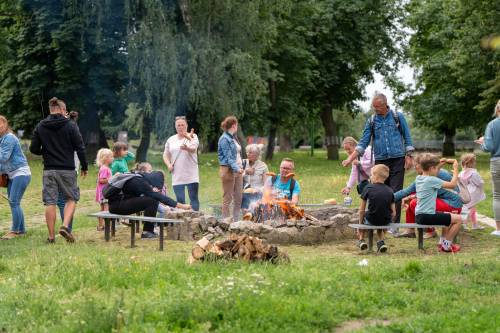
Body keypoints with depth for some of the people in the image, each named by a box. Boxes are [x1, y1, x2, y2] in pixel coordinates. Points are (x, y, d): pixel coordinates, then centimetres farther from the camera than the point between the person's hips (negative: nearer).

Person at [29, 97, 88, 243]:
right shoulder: (70, 125, -4)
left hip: (49, 170, 2)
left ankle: (51, 236, 5)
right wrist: (84, 167, 5)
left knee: (50, 202, 5)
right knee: (72, 198, 13)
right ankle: (65, 226, -7)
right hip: (67, 170, -2)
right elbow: (80, 148, -6)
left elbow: (34, 149, 3)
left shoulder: (40, 127, 4)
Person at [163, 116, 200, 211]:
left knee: (194, 199, -6)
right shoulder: (171, 140, 13)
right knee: (180, 200, 4)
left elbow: (193, 149, -18)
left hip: (191, 176, -3)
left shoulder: (192, 137, 1)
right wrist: (168, 164, -2)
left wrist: (187, 148, -41)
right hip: (177, 176, 3)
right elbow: (165, 155, 19)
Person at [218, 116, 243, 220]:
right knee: (227, 198, -4)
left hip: (237, 170, 9)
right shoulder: (224, 139, -10)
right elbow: (228, 157, -18)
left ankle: (236, 220, 13)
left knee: (238, 198, 8)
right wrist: (236, 168, -27)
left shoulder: (233, 138, 17)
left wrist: (241, 166, 11)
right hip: (228, 170, -9)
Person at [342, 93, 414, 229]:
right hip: (380, 160, 2)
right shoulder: (371, 121, 7)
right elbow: (363, 142, 4)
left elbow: (407, 137, 7)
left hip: (397, 159, -2)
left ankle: (394, 224, -8)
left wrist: (408, 156, -2)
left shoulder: (398, 117, 3)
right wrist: (350, 159, -7)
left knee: (395, 192, -8)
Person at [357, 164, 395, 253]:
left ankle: (361, 240, 29)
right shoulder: (390, 191, 3)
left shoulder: (368, 188, -5)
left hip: (371, 220, -3)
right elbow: (393, 212, 2)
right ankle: (381, 242, 24)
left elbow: (362, 210, -2)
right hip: (386, 221, 3)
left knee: (363, 216, 30)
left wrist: (360, 224, 10)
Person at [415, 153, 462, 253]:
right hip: (426, 217, -10)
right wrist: (456, 170, -4)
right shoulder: (432, 180, -17)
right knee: (458, 219, -4)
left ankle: (442, 241, 26)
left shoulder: (419, 178, 8)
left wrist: (439, 165, 21)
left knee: (448, 216, 30)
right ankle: (446, 245, 4)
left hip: (419, 216, 10)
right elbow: (452, 184, -15)